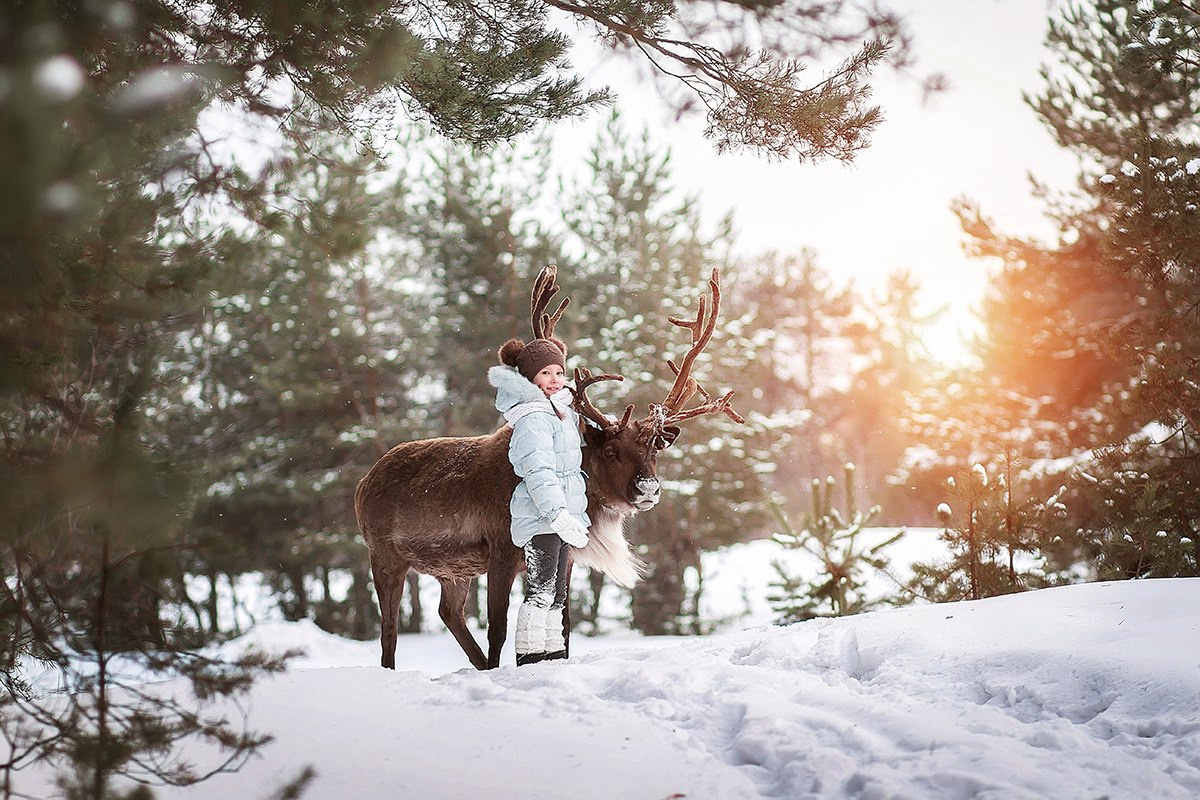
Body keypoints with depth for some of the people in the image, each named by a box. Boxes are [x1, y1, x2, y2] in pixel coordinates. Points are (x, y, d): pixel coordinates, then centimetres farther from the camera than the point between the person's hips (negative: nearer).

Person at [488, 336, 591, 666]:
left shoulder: (562, 412, 17)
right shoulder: (533, 418, -13)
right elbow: (539, 473, -22)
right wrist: (559, 514, -29)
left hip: (559, 517, 10)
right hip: (540, 518, -10)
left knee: (556, 594, 13)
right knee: (541, 591, -12)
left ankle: (553, 654, 20)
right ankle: (529, 657, -11)